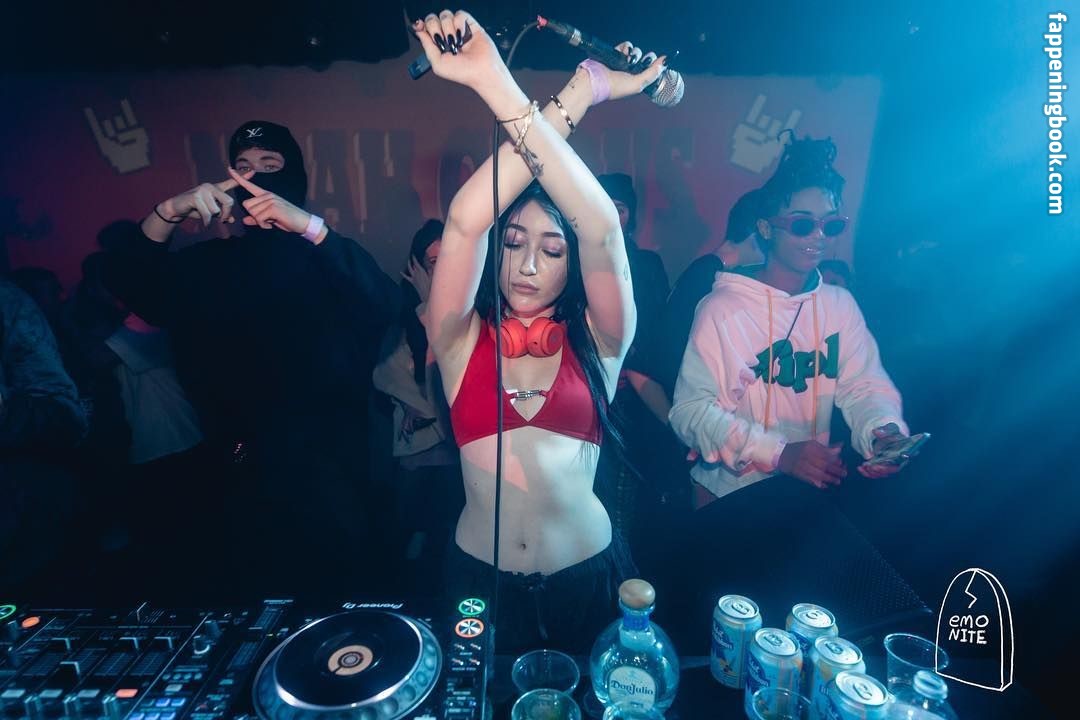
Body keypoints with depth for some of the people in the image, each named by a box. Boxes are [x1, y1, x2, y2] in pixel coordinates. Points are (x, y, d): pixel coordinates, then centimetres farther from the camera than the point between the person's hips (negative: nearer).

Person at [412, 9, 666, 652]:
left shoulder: (596, 339, -9)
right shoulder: (464, 338, -9)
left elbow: (601, 228, -26)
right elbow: (463, 223, -25)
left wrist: (502, 92, -33)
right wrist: (576, 94, -28)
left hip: (587, 578, 0)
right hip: (480, 578, 1)